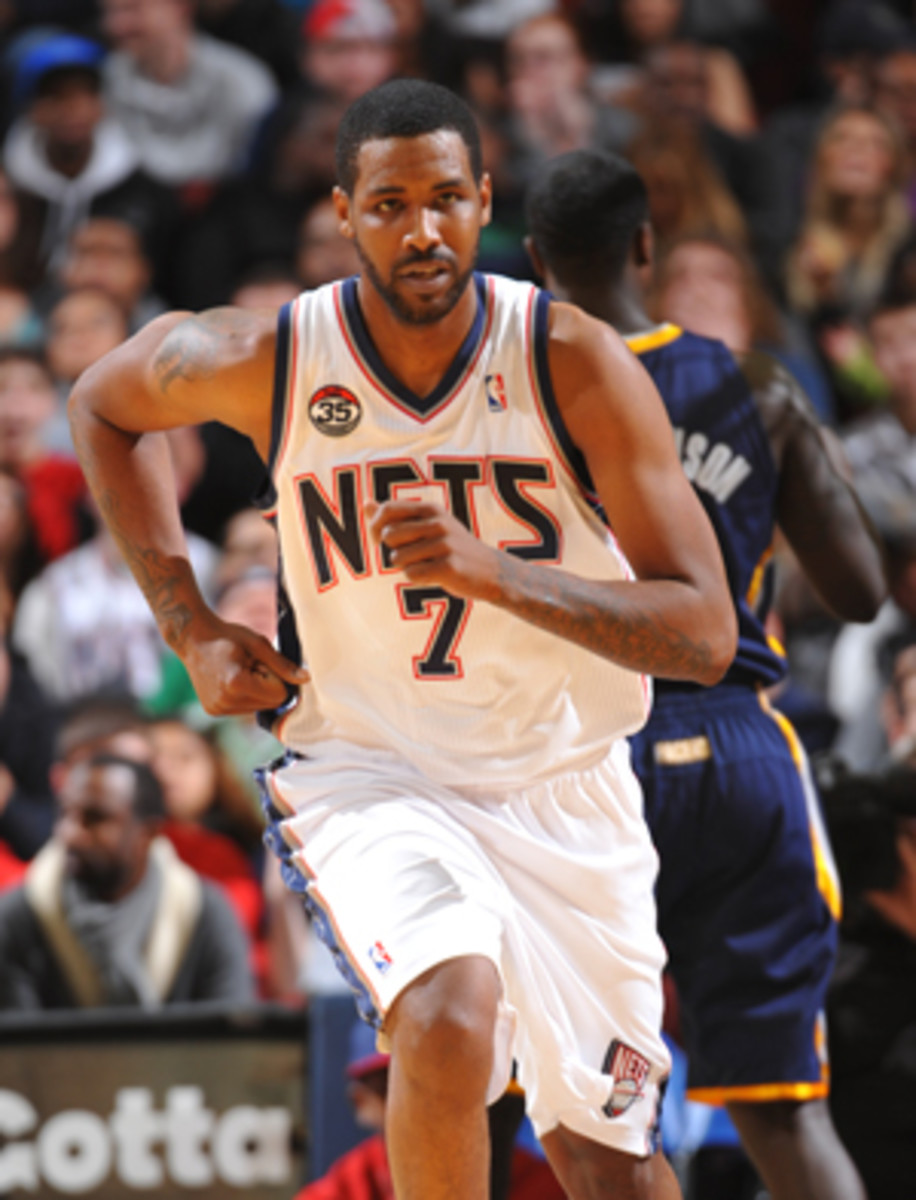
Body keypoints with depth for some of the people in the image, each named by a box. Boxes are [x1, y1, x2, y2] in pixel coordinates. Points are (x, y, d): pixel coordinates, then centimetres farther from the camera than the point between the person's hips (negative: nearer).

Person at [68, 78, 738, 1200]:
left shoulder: (576, 362, -15)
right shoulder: (267, 359, -12)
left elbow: (704, 635, -18)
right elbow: (103, 403, 12)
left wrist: (489, 569, -33)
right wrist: (190, 627, 3)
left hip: (563, 786, 2)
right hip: (368, 776, -1)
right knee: (449, 1021, -33)